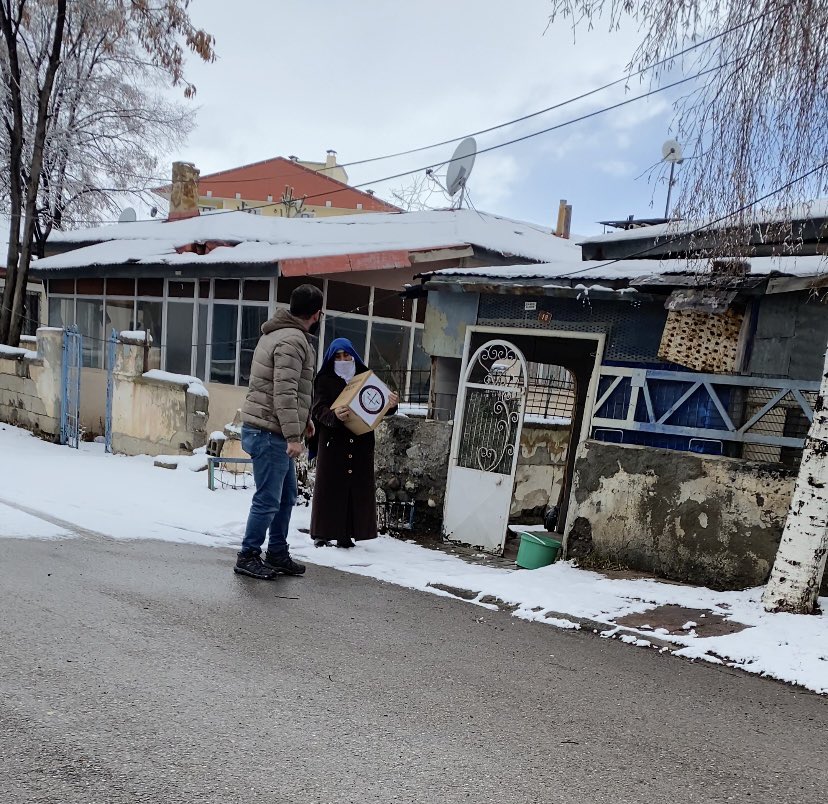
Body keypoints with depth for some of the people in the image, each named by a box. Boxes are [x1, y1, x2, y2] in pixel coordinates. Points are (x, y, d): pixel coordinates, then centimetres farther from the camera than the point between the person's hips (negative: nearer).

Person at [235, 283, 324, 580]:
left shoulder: (279, 334, 16)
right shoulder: (293, 341, -18)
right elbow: (284, 393, -24)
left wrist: (302, 419, 23)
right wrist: (293, 436, -23)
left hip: (273, 432, 11)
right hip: (270, 433, -11)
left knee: (286, 497, 17)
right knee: (268, 500, -1)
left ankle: (277, 553, 28)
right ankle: (248, 557, 12)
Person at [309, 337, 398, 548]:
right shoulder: (325, 380, 6)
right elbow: (319, 409, -7)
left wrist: (391, 405, -13)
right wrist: (334, 415, -30)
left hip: (361, 442, 3)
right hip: (333, 441, -3)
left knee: (358, 487, 1)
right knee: (330, 486, -1)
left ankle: (346, 534, 8)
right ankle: (322, 533, 6)